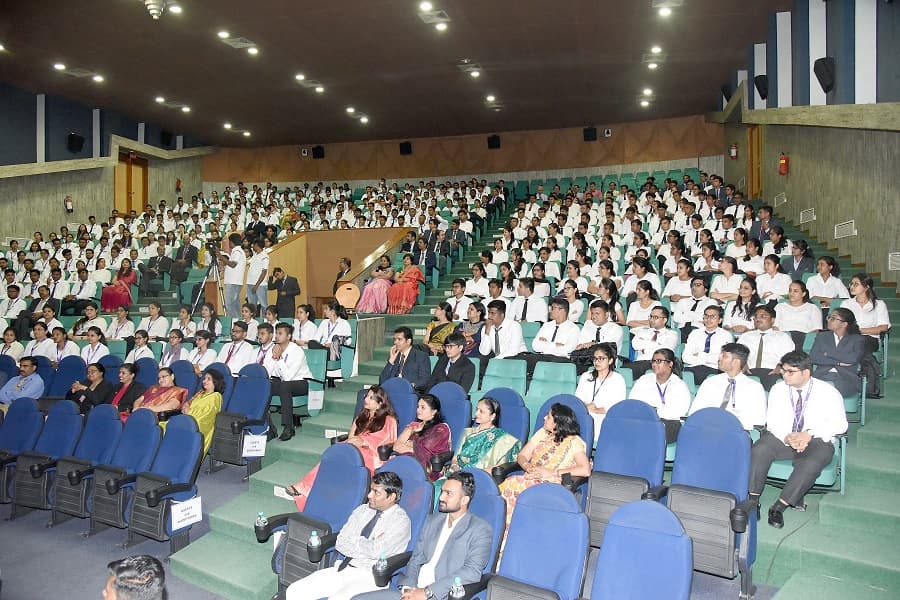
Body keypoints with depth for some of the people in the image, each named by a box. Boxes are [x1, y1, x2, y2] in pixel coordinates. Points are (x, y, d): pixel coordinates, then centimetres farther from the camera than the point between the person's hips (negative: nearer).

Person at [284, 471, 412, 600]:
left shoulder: (401, 520, -8)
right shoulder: (362, 510, 12)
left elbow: (376, 551, -20)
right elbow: (340, 543, 6)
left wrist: (354, 541, -2)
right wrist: (367, 544, -8)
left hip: (370, 576, -6)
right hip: (343, 569, 7)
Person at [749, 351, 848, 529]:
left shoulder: (828, 392, -1)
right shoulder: (778, 389, 6)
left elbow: (839, 424, -9)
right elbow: (772, 421, 1)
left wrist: (809, 435, -22)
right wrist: (786, 437, -20)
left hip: (816, 441, -2)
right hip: (782, 438, 2)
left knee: (810, 464, -35)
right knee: (759, 450, -28)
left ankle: (778, 507, -27)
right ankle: (753, 501, -23)